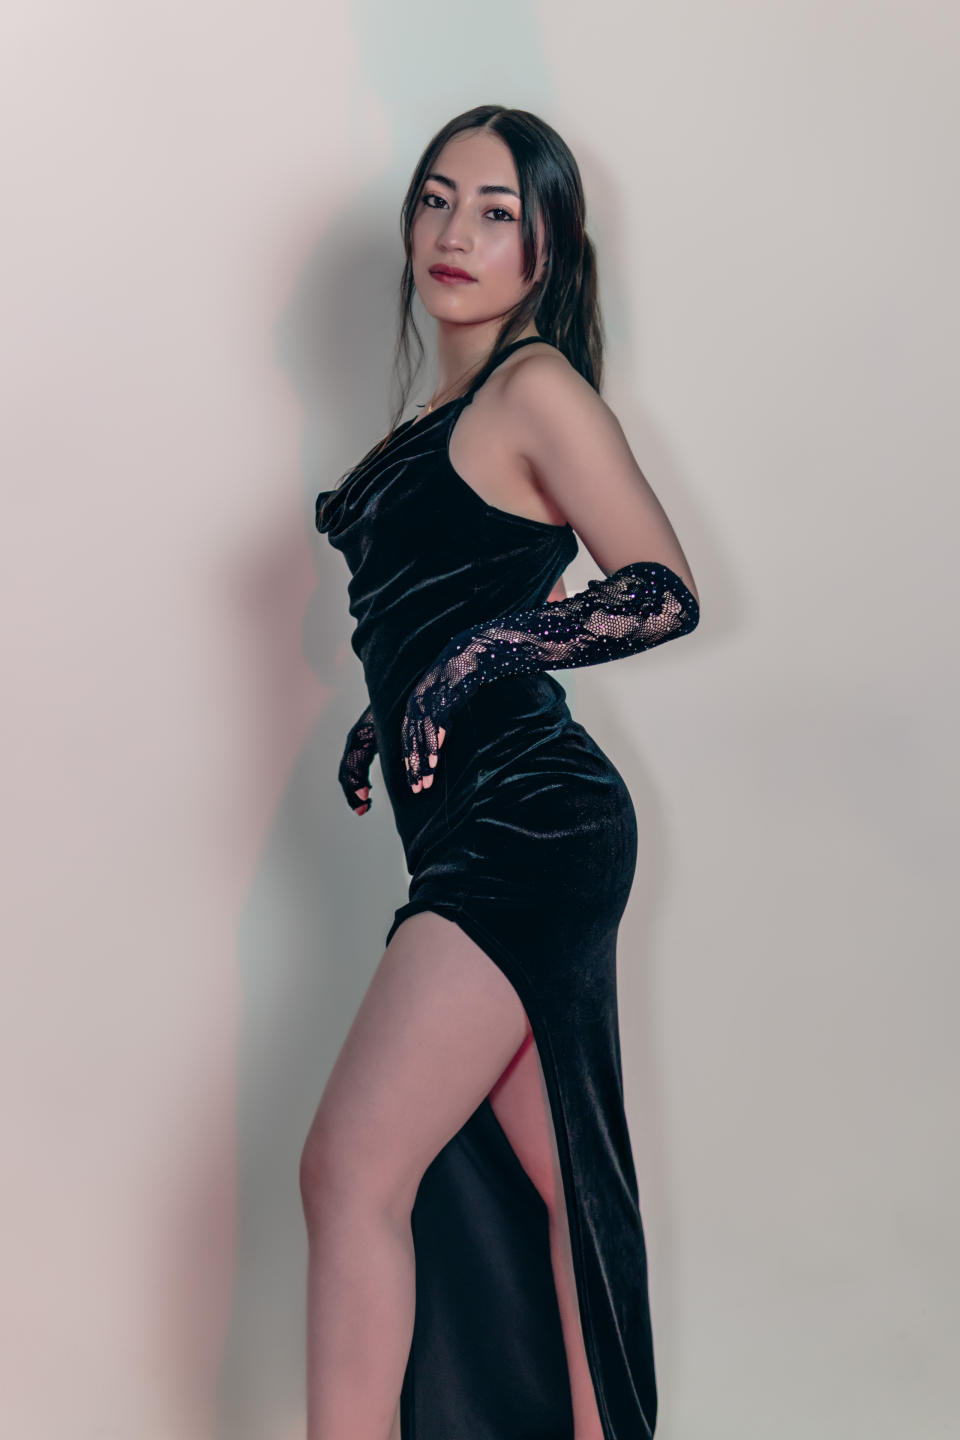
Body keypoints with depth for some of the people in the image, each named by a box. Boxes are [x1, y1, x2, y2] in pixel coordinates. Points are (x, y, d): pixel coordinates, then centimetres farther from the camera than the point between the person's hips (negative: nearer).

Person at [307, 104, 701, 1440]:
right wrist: (385, 720, 15)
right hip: (481, 835, 9)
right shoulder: (448, 405, 19)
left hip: (526, 827, -9)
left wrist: (470, 664, -15)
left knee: (351, 1169, -11)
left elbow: (664, 589, -14)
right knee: (554, 1186, 13)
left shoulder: (537, 385, -6)